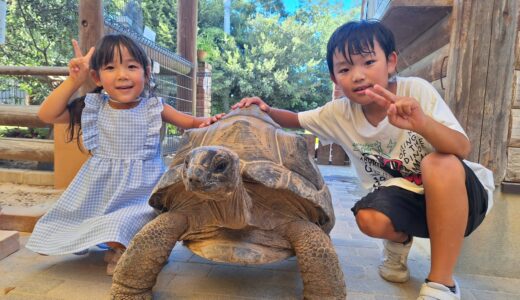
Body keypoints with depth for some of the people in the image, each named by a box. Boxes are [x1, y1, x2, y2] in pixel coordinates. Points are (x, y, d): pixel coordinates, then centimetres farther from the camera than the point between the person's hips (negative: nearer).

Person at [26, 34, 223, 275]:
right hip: (97, 190, 3)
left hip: (140, 192, -3)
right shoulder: (92, 107, -1)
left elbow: (190, 122, -2)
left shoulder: (154, 108, -6)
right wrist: (75, 80, -10)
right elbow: (47, 115, -3)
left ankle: (121, 248, -1)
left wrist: (207, 122, -25)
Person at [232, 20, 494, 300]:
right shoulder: (339, 113, -9)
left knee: (440, 163, -35)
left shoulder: (416, 90, -19)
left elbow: (463, 149, -27)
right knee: (369, 217, -30)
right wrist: (267, 111, -15)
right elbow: (296, 119, 6)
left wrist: (423, 123, -48)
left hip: (457, 195, -2)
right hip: (409, 204, 2)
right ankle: (398, 240, 9)